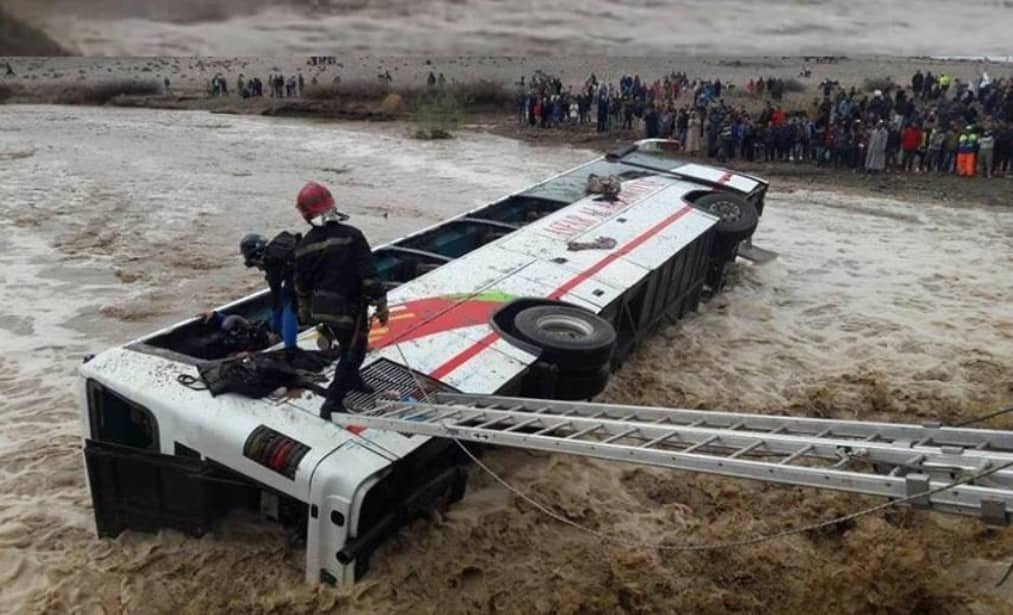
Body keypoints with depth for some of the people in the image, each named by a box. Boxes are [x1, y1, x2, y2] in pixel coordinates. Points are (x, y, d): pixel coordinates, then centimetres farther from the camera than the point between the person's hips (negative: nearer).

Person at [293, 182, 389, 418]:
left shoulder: (304, 245, -3)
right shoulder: (351, 236, -19)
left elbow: (302, 283, 10)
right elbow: (369, 274, -21)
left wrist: (305, 310, 26)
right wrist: (381, 304, -11)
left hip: (322, 308, 6)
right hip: (349, 309, -6)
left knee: (348, 345, 28)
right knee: (353, 352, 11)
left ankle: (352, 379, 50)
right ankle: (332, 404, 10)